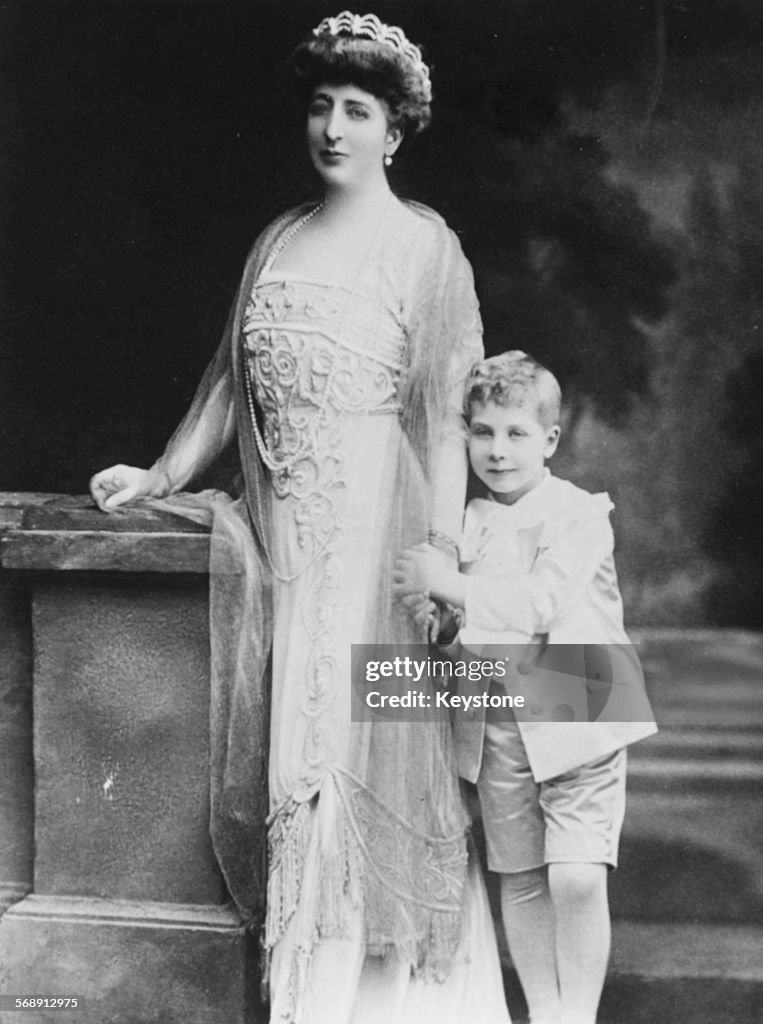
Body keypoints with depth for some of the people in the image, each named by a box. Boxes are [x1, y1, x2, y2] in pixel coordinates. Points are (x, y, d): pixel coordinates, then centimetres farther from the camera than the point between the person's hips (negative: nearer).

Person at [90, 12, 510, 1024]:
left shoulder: (424, 245, -2)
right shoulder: (279, 238, 15)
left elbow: (444, 411, -7)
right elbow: (231, 377, 19)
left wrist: (444, 556, -12)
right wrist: (161, 475, 16)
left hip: (373, 517, -5)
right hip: (279, 524, 5)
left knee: (358, 738, -3)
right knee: (280, 737, 5)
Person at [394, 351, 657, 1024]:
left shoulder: (580, 515, -8)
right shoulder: (466, 523, 7)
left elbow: (541, 603, -21)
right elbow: (460, 616, 14)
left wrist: (448, 585, -20)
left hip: (577, 720, -4)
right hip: (498, 727, 5)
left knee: (577, 878, -13)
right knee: (520, 882, 10)